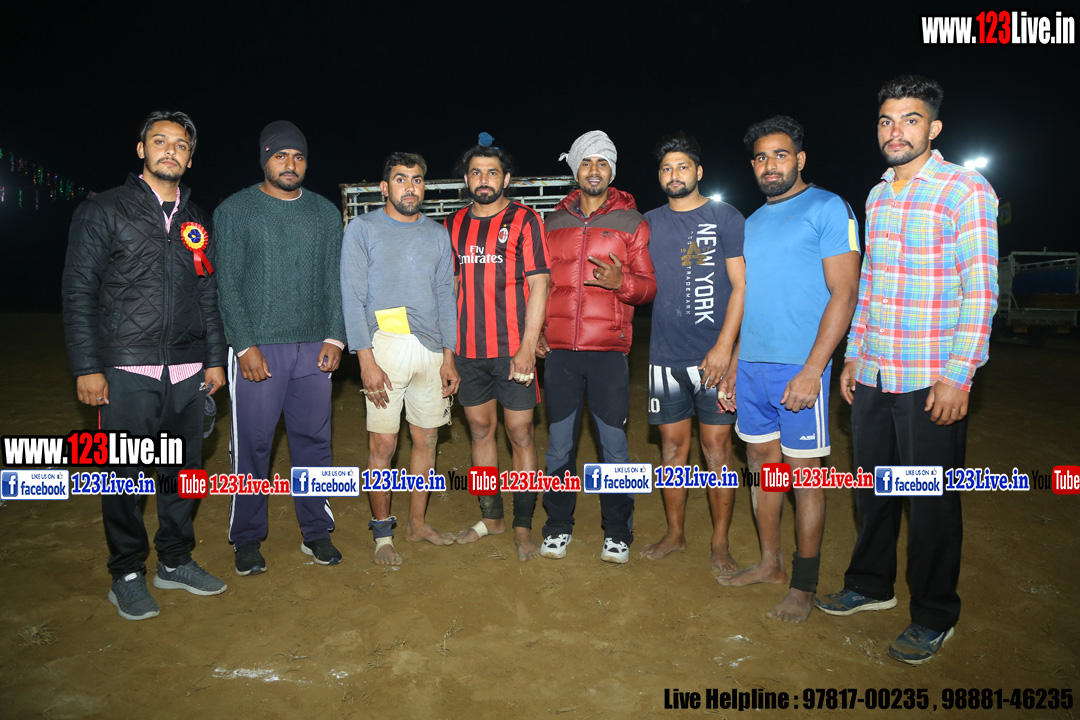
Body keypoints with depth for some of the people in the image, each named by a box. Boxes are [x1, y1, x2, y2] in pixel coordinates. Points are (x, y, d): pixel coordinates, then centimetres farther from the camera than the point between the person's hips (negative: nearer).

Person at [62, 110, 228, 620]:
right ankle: (127, 574, 18)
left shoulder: (196, 221, 15)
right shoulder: (103, 211, 2)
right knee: (123, 474, 2)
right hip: (126, 371, -4)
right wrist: (86, 367, -9)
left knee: (183, 470, 10)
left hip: (187, 371, 4)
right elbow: (79, 293, -2)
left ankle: (176, 562, 25)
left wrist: (214, 359, 12)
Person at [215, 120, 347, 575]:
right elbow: (227, 285, -2)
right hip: (257, 348, -3)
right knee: (253, 445, 2)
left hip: (314, 349, 3)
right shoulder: (235, 211, 3)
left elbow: (334, 280, 10)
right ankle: (247, 540, 17)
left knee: (313, 440, 7)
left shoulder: (325, 212, 12)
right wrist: (245, 345, -11)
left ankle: (316, 532, 20)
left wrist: (335, 336, 0)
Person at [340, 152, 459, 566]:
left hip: (432, 348, 4)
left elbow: (446, 297, 14)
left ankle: (417, 523, 24)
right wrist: (366, 360, -12)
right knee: (383, 444, -2)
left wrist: (448, 357, 7)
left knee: (427, 439, 9)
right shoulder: (363, 229, 1)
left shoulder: (437, 234, 13)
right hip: (385, 346, -4)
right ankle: (382, 534, 13)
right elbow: (352, 298, -4)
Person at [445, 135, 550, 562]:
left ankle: (523, 527, 13)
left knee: (520, 434, 1)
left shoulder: (524, 221, -2)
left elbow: (538, 285, -8)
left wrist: (528, 346, -15)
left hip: (513, 350, -5)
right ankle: (491, 518, 27)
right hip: (468, 350, 5)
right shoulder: (455, 225, 11)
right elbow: (450, 286, 16)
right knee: (480, 429, 12)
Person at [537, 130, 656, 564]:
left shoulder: (631, 222, 6)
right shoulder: (555, 223, 13)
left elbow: (648, 286, 5)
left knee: (614, 444, 2)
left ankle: (617, 534, 18)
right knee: (559, 442, 8)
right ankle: (558, 527, 23)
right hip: (559, 350, 2)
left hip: (609, 350, -2)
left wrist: (621, 281, -16)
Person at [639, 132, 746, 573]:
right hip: (665, 355, 4)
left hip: (714, 355, -3)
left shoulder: (726, 218, 0)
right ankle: (675, 534, 24)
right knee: (672, 444, 10)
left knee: (717, 446, 1)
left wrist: (724, 346, -13)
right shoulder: (649, 223, 12)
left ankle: (720, 543, 14)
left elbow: (742, 286, -4)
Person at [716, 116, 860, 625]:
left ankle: (803, 585, 14)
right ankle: (769, 563, 28)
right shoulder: (753, 222, 16)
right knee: (762, 463, 13)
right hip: (751, 367, 7)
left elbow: (844, 293, -11)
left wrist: (812, 369, -19)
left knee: (804, 473, 1)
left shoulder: (827, 208, -4)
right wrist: (733, 364, 14)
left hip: (799, 368, -7)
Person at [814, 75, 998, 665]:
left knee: (931, 503, 4)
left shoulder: (965, 190, -7)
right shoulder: (877, 197, 13)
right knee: (873, 489, 16)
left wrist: (957, 377, -16)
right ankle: (870, 585, 35)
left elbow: (980, 291, -11)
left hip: (932, 382, -6)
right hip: (873, 376, 6)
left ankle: (933, 618, 21)